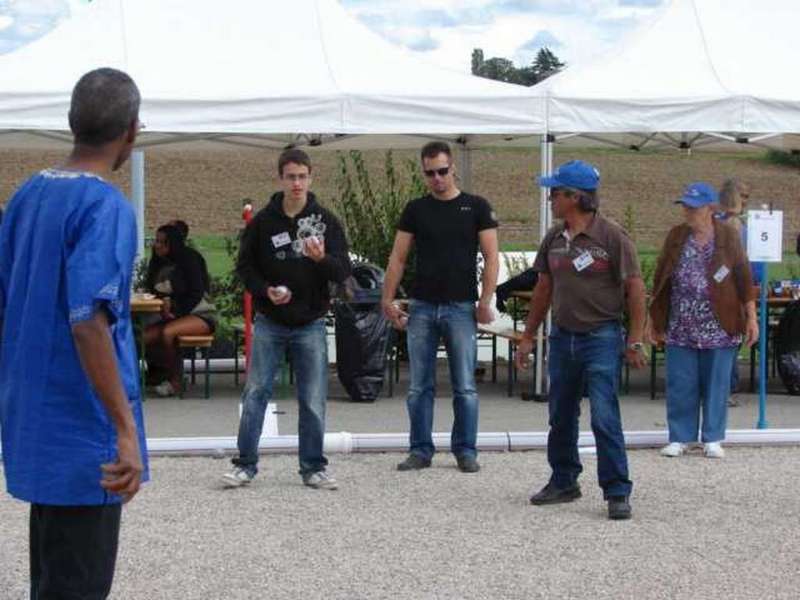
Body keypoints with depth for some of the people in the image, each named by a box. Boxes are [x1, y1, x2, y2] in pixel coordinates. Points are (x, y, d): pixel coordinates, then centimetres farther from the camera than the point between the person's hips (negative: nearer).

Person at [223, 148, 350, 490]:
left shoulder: (325, 221, -2)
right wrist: (265, 290, -12)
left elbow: (343, 271, -6)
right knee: (256, 393, 1)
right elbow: (244, 265, 6)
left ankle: (313, 468, 13)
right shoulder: (263, 221, -1)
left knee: (313, 400, 3)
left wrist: (322, 259, -28)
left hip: (311, 324, 0)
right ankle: (245, 465, 10)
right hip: (269, 323, 0)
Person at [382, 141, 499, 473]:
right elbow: (398, 258, 7)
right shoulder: (415, 209, 8)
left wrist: (485, 301, -9)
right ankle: (420, 450, 13)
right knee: (419, 387, 5)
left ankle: (466, 450, 10)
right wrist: (388, 299, -2)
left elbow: (491, 257, 0)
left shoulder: (476, 207, 3)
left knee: (465, 387, 1)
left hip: (461, 308, -2)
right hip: (421, 308, 2)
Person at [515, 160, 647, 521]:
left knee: (604, 418, -10)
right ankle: (563, 483, 28)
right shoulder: (553, 239, 8)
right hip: (562, 337, 6)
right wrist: (528, 337, 16)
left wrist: (634, 341, -11)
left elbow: (634, 288, -8)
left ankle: (617, 493, -4)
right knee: (561, 417, 13)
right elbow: (544, 288, 16)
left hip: (601, 336, -6)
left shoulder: (611, 237, -10)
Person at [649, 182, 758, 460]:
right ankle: (680, 438, 14)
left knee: (716, 383, 5)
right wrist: (654, 319, 10)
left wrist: (751, 317, -2)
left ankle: (713, 439, 14)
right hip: (680, 328, 2)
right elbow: (660, 278, 11)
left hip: (718, 328, -2)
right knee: (680, 384, 4)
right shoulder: (676, 236, 6)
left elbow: (743, 276, 2)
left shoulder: (728, 236, 0)